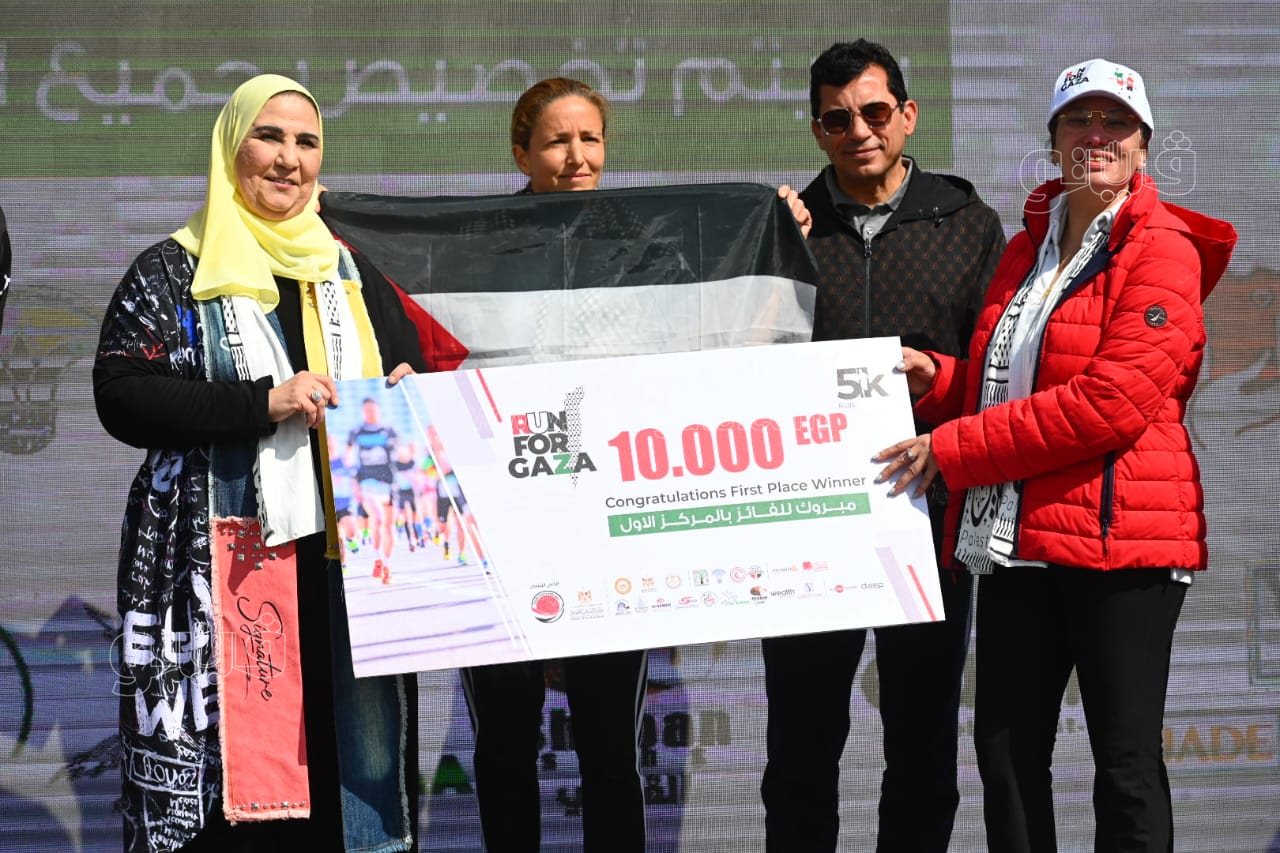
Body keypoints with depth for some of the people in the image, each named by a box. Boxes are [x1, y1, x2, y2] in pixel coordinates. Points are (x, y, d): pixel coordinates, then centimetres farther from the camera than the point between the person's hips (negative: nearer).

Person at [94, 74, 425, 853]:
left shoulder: (354, 278, 18)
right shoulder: (171, 275, 3)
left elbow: (409, 384, 27)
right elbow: (120, 396, -8)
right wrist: (264, 402, -17)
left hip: (346, 560, 4)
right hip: (224, 568, -4)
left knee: (362, 760, 0)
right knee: (235, 761, -9)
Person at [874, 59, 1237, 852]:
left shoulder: (1162, 251, -7)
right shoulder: (1027, 251, 16)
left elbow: (1112, 400, -18)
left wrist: (954, 449, -16)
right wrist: (940, 378, 4)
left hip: (1120, 544, -7)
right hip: (1019, 541, 7)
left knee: (1125, 762, -3)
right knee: (1006, 751, 7)